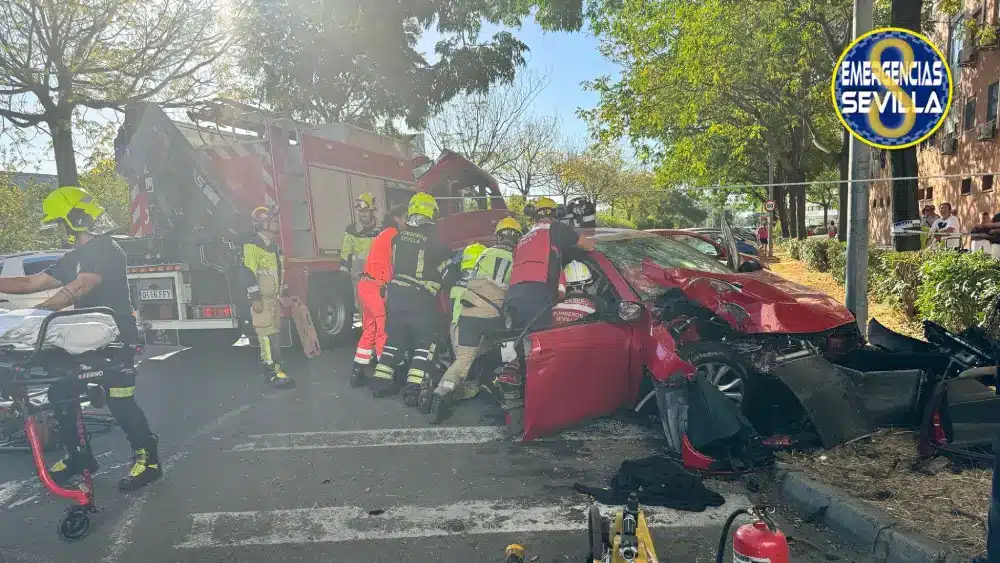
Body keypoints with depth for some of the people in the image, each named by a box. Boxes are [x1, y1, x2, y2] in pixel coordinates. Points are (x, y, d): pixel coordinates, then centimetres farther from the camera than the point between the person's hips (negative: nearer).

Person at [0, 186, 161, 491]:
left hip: (116, 337, -9)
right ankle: (79, 456, 23)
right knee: (60, 394, 9)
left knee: (119, 400, -10)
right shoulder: (73, 258, 16)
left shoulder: (107, 250, -13)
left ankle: (148, 459, 1)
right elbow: (32, 283, 15)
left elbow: (78, 288, -25)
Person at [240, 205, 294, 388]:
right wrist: (255, 298, -23)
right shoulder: (252, 244, -13)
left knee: (274, 333, 11)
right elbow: (249, 273, -19)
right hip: (262, 298, -9)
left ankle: (267, 366, 19)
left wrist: (283, 294, 22)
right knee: (268, 334, -12)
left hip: (274, 298, 9)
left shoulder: (273, 244, 17)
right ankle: (273, 371, -13)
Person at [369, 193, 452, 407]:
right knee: (424, 343, 2)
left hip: (396, 295, 6)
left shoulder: (399, 236, 5)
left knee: (395, 338, 17)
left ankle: (381, 380, 20)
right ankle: (413, 388, -5)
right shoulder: (434, 240, -11)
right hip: (421, 299, -6)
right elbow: (447, 269, -3)